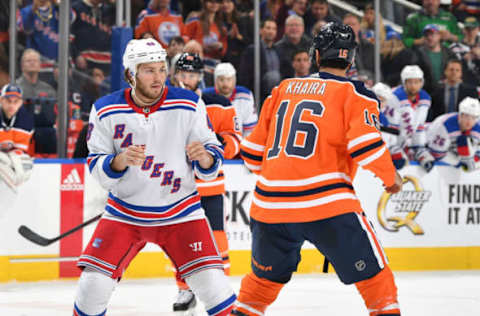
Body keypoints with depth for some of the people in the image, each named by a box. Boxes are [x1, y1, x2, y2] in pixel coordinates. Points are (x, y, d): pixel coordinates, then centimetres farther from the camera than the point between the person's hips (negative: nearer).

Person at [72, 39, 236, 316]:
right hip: (124, 213, 1)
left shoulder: (189, 105, -8)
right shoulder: (106, 111, -6)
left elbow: (214, 154, -3)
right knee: (94, 283, -8)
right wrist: (120, 161, -24)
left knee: (211, 283, -13)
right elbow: (96, 167, -3)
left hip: (179, 209, -1)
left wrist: (205, 158, -26)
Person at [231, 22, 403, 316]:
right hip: (327, 201, -5)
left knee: (266, 275, 24)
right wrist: (390, 176, 6)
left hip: (270, 203, 5)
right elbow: (365, 143, -11)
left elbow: (254, 149, 19)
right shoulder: (354, 94, 3)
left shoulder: (283, 89, 16)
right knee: (372, 271, 4)